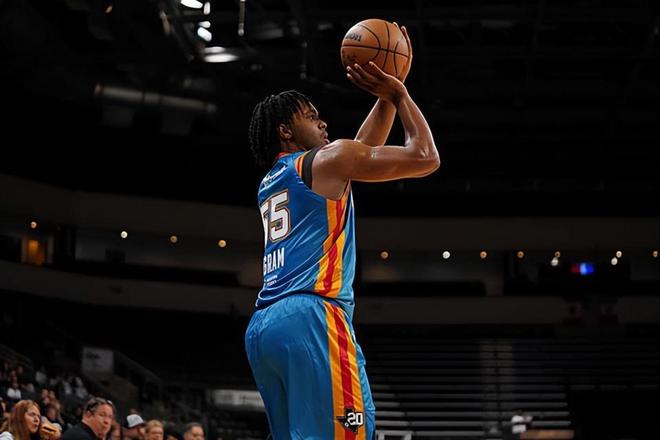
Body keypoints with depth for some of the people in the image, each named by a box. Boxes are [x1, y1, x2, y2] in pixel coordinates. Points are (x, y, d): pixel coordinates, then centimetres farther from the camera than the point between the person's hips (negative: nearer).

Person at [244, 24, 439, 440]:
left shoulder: (270, 184, 29)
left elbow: (362, 154, 40)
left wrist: (387, 98, 36)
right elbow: (425, 157, 4)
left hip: (263, 325, 9)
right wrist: (399, 92, 16)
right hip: (310, 318, -9)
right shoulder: (326, 159, 5)